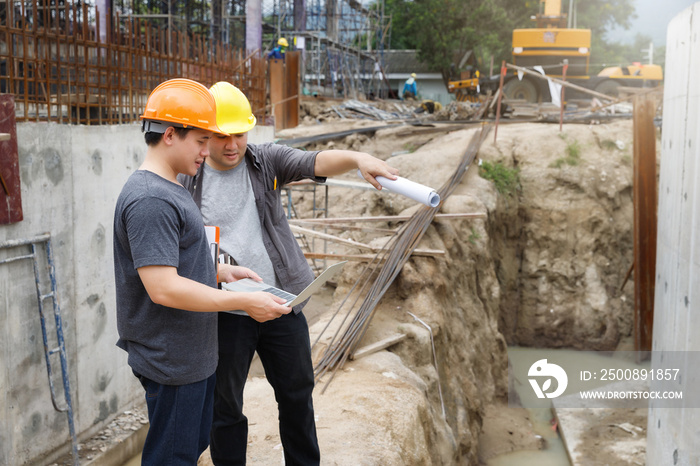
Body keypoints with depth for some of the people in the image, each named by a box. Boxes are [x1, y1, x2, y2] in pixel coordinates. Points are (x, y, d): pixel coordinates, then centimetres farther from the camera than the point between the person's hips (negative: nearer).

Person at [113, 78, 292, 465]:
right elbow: (163, 288, -29)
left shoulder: (168, 189, 12)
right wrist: (243, 302, -24)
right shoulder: (149, 200, -23)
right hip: (171, 362, -10)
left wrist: (223, 271, 11)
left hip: (193, 356, 10)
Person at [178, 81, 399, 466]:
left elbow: (316, 162, -19)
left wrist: (358, 158, -39)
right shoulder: (188, 181, -2)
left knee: (297, 394, 16)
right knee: (224, 405, 11)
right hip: (224, 314, -1)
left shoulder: (267, 160, -1)